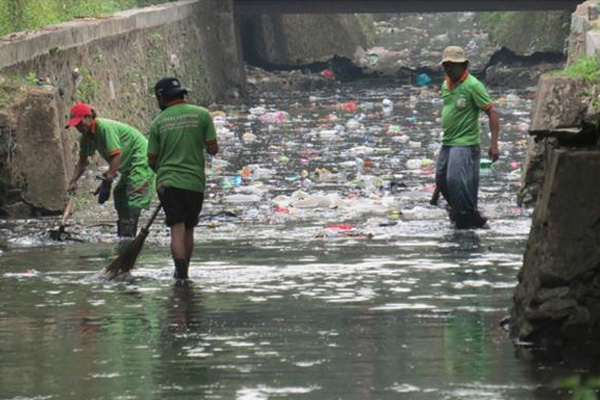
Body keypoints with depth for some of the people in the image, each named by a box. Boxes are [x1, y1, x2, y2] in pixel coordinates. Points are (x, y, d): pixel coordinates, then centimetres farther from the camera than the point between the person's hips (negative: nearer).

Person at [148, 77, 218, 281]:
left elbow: (152, 160, 5)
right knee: (188, 230, 15)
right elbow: (213, 149, -2)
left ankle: (181, 271, -20)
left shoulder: (159, 122, 1)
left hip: (167, 182, -1)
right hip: (194, 181, 1)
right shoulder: (201, 114, -1)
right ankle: (184, 271, 22)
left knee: (177, 230, -5)